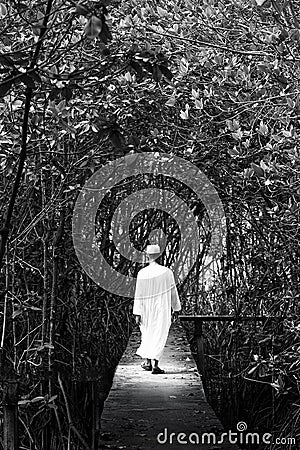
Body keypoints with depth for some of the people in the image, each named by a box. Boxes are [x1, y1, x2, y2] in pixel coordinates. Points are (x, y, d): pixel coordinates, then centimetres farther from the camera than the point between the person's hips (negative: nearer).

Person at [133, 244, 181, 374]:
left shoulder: (142, 273, -9)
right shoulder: (167, 272, -10)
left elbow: (138, 295, -7)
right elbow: (173, 292, -2)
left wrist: (137, 314, -3)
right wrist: (176, 309, 9)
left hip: (147, 310, 2)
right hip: (162, 310, -2)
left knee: (148, 333, 20)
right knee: (159, 335, 1)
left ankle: (147, 362, 23)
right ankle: (155, 364, -7)